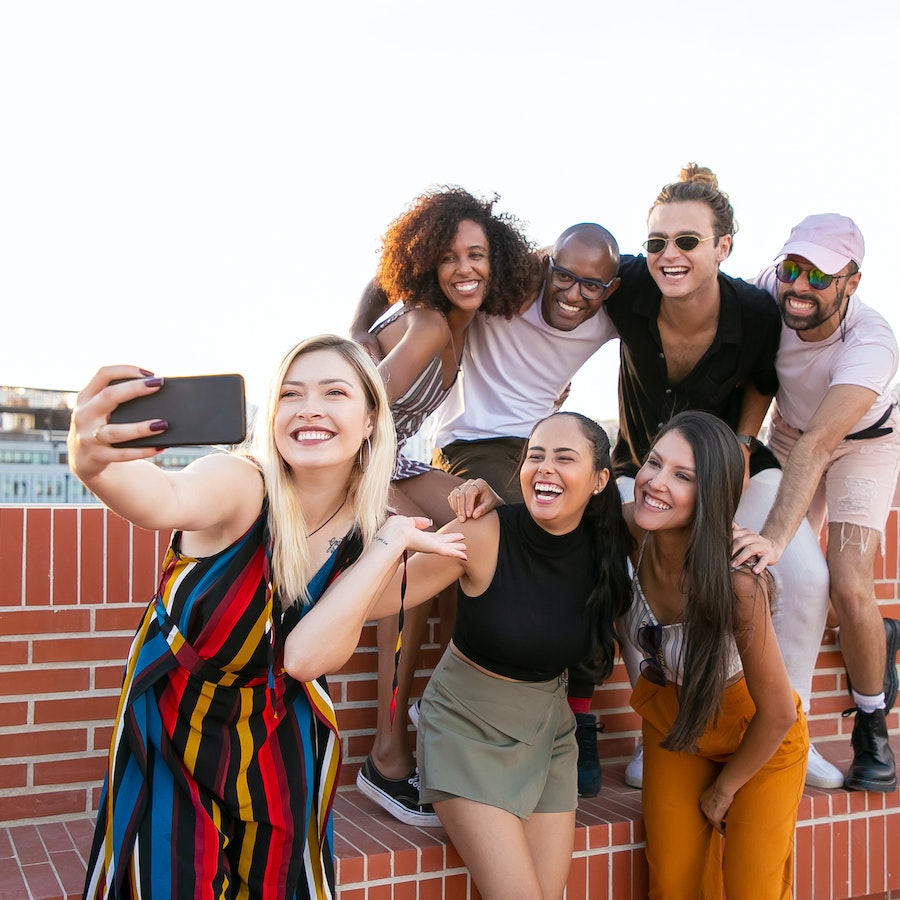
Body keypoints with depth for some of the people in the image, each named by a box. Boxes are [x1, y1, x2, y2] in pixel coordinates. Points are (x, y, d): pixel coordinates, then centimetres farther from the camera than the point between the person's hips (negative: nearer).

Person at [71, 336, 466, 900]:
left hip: (281, 748, 3)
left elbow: (304, 656, -24)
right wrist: (95, 465, -69)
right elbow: (168, 501, -48)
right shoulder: (241, 484, -24)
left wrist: (391, 542, -25)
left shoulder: (364, 535, -11)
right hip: (172, 734, -3)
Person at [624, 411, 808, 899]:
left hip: (757, 736, -3)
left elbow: (778, 714, -24)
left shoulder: (736, 583, -38)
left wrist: (724, 789, -8)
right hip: (669, 718, 4)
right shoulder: (628, 530, -27)